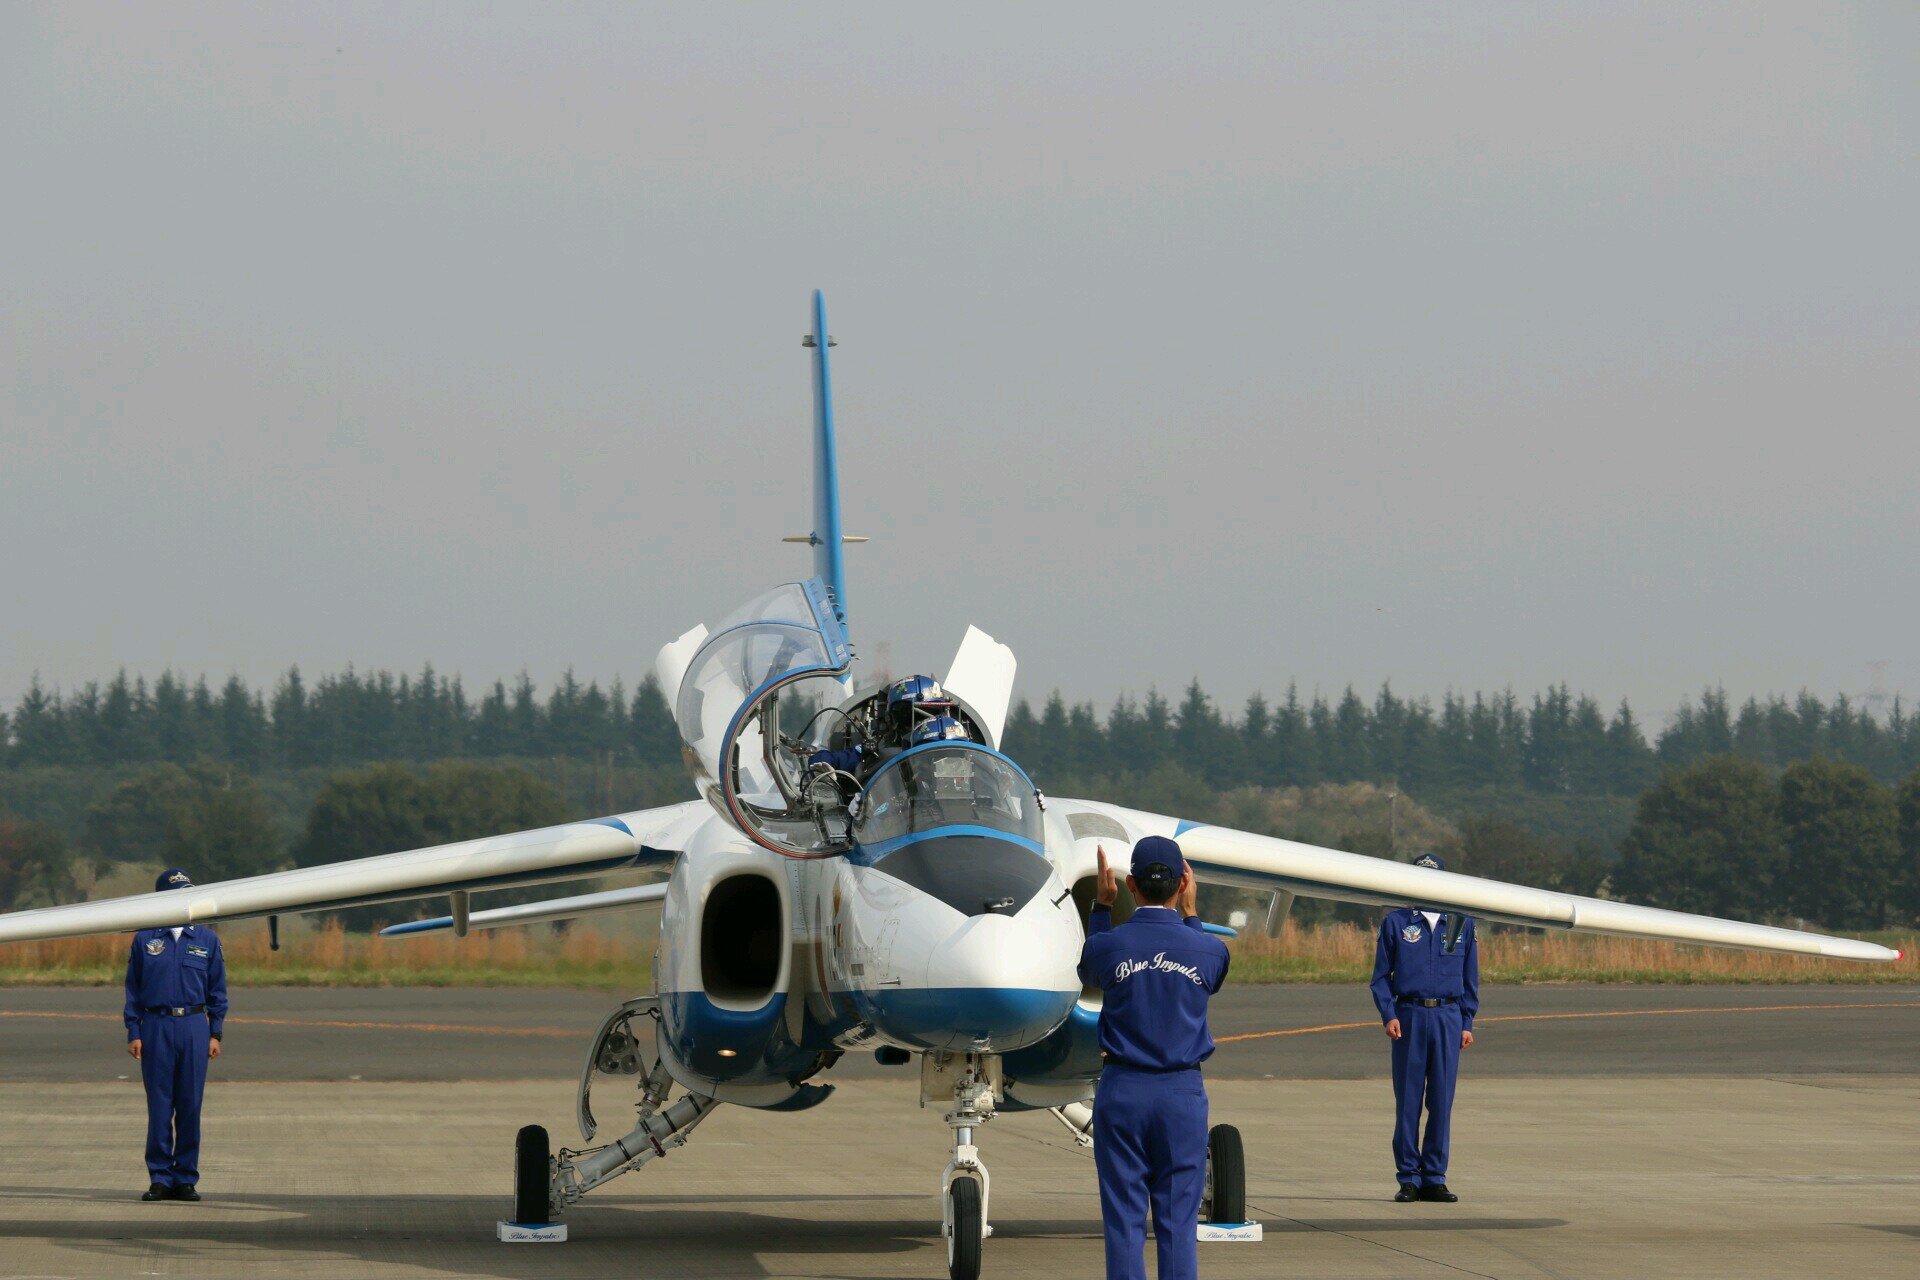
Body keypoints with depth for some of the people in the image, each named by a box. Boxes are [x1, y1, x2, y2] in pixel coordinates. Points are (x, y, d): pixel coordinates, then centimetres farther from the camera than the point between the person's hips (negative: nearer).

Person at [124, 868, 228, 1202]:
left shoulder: (207, 939, 10)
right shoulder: (145, 939, 6)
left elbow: (217, 991, 12)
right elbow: (133, 990, 8)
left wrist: (215, 1033, 5)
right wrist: (133, 1032, 0)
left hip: (194, 1027, 1)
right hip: (156, 1027, -1)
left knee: (190, 1105, 1)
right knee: (159, 1105, -1)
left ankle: (186, 1178, 8)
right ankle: (160, 1177, 5)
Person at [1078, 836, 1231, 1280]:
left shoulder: (1108, 945, -8)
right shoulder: (1208, 950, -4)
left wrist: (1102, 906, 21)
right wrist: (1190, 915, 25)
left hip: (1121, 1092, -1)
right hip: (1183, 1093, 1)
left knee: (1124, 1222, 3)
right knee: (1178, 1223, 5)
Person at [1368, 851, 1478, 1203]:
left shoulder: (1461, 923, 12)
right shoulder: (1396, 922, 7)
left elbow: (1470, 979, 15)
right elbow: (1381, 975, 7)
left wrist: (1467, 1023, 7)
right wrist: (1388, 1016, -7)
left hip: (1448, 1017, 1)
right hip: (1409, 1016, -1)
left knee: (1442, 1101, 2)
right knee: (1408, 1100, -2)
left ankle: (1434, 1178, 7)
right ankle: (1408, 1178, 3)